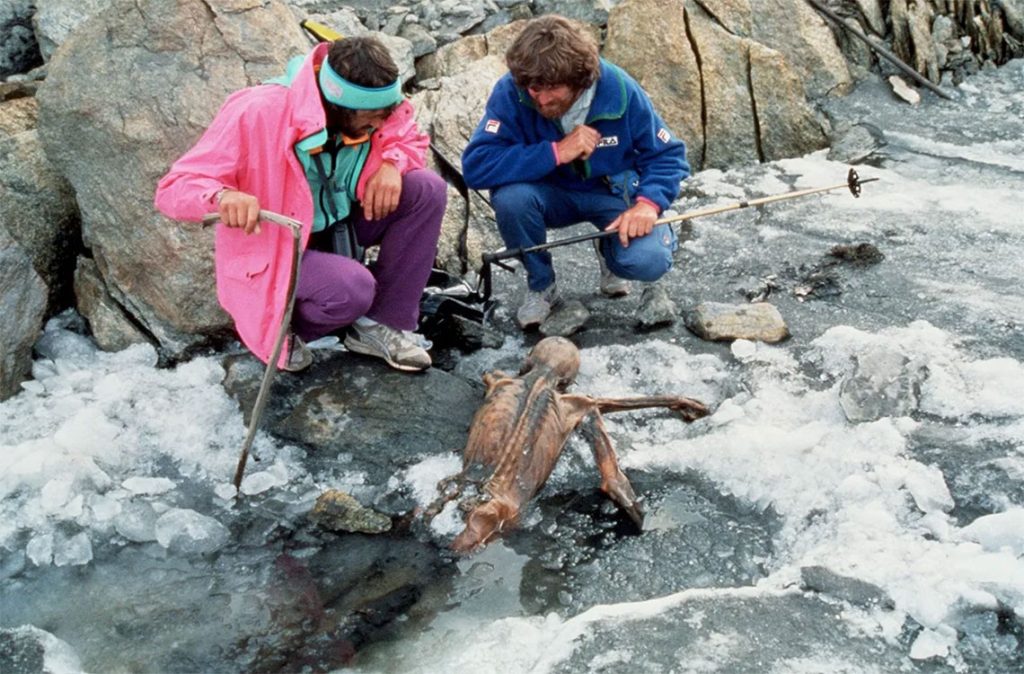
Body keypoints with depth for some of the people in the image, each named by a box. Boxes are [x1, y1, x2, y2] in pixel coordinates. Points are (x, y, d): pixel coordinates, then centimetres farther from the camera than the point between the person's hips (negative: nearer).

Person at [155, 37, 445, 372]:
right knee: (352, 289, -35)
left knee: (427, 189, -15)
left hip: (337, 224, 6)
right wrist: (222, 196, -51)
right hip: (274, 247, -6)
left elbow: (412, 141, 7)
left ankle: (381, 326, -5)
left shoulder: (372, 105, -14)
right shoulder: (257, 113, -30)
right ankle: (279, 328, 0)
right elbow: (172, 189, -27)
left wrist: (392, 164, -18)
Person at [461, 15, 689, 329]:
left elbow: (668, 155, -11)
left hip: (615, 192, 0)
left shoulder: (619, 90, -22)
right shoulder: (511, 91, -24)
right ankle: (540, 285, -4)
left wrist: (648, 203, -31)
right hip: (552, 195, 1)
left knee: (649, 261, -28)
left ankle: (609, 249, 13)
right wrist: (556, 152, -37)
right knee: (510, 195, -34)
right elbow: (476, 165, -34)